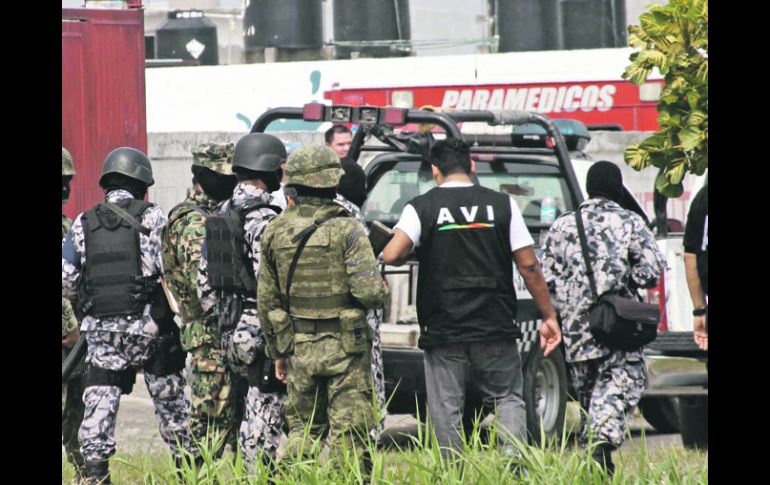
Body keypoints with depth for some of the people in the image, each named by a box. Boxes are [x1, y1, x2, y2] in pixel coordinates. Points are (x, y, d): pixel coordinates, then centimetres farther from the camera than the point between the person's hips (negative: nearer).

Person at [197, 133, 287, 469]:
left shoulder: (219, 217, 12)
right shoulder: (264, 220, -16)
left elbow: (204, 281, 16)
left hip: (231, 331, 9)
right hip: (262, 333, -9)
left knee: (253, 413, 16)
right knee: (266, 418, -5)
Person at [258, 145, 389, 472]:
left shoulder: (275, 232, 4)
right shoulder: (346, 230, -12)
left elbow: (267, 300, 9)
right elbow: (369, 291, -20)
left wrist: (278, 351, 18)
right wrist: (379, 292, 4)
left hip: (299, 348, 4)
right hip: (345, 347, -4)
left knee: (302, 428, 16)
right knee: (348, 433, 0)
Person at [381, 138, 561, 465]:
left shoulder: (421, 207, -2)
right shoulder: (502, 205, 2)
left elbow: (391, 256, -15)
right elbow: (529, 266, 1)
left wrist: (408, 256, 9)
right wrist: (549, 317, 8)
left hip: (442, 331, -1)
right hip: (496, 328, 1)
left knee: (446, 409, 6)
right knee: (507, 397, 12)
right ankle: (514, 455, -11)